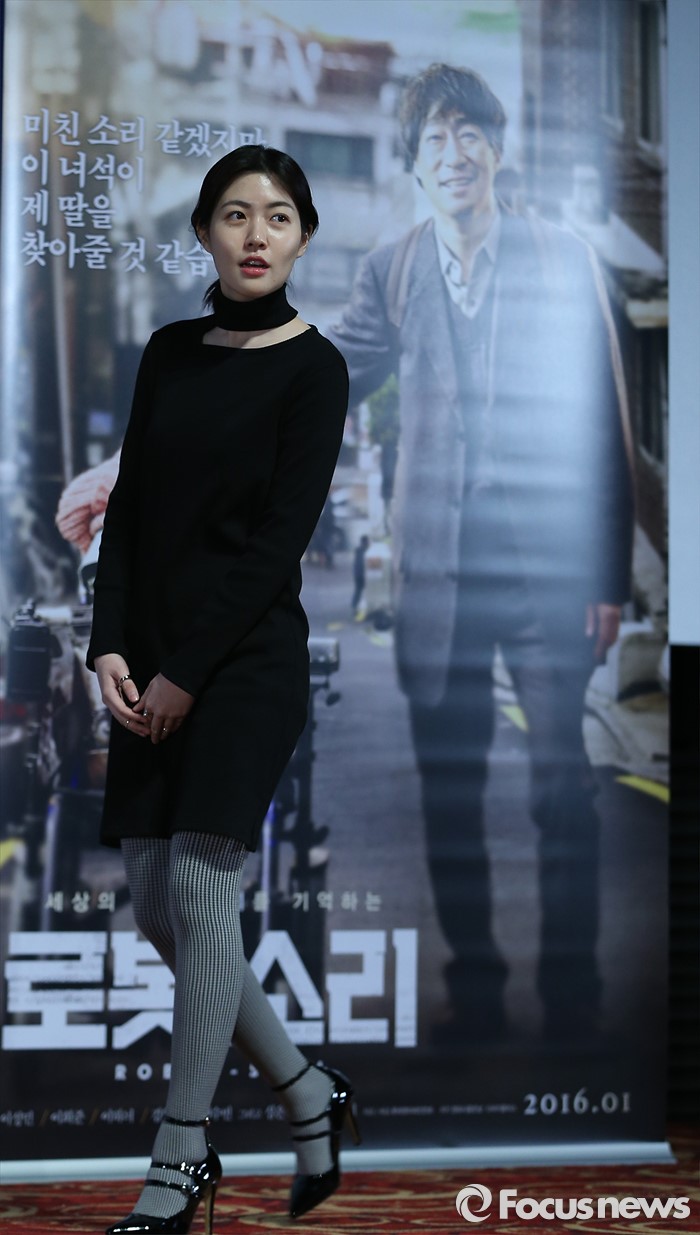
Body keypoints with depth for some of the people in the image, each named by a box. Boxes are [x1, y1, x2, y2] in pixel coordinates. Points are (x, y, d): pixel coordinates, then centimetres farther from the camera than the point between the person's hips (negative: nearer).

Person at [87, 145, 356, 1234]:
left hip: (248, 658, -6)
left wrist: (187, 674, -13)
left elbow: (279, 538, -12)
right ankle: (310, 1096, 23)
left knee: (201, 900, -8)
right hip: (154, 663, 6)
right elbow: (129, 510, 8)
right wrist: (111, 649, -5)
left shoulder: (312, 368, -6)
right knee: (154, 907, 6)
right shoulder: (169, 354, 12)